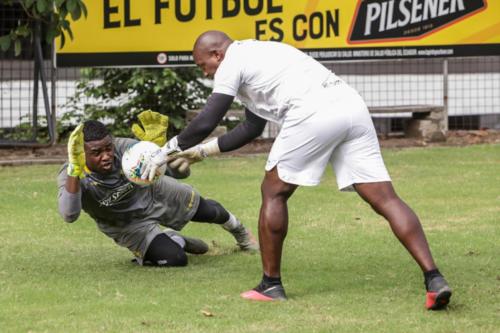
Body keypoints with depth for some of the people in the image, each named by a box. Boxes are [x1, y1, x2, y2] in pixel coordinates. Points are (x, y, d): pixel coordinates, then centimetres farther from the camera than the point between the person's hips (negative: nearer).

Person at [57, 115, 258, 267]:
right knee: (175, 259, -20)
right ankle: (178, 242, 19)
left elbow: (181, 173, -32)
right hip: (130, 225, -2)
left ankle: (239, 231, 58)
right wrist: (75, 170, -64)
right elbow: (69, 215, -54)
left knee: (209, 211, 20)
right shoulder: (72, 176, -35)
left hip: (153, 192, 2)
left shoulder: (125, 148, -35)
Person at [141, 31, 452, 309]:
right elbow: (252, 128, 43)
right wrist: (204, 150, 45)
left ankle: (271, 285, 15)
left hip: (313, 112, -8)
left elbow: (205, 123, 6)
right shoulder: (258, 53, 37)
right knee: (385, 198, -1)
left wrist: (168, 151, 22)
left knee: (274, 192, 12)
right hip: (351, 104, 8)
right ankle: (434, 278, -12)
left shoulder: (232, 63, 11)